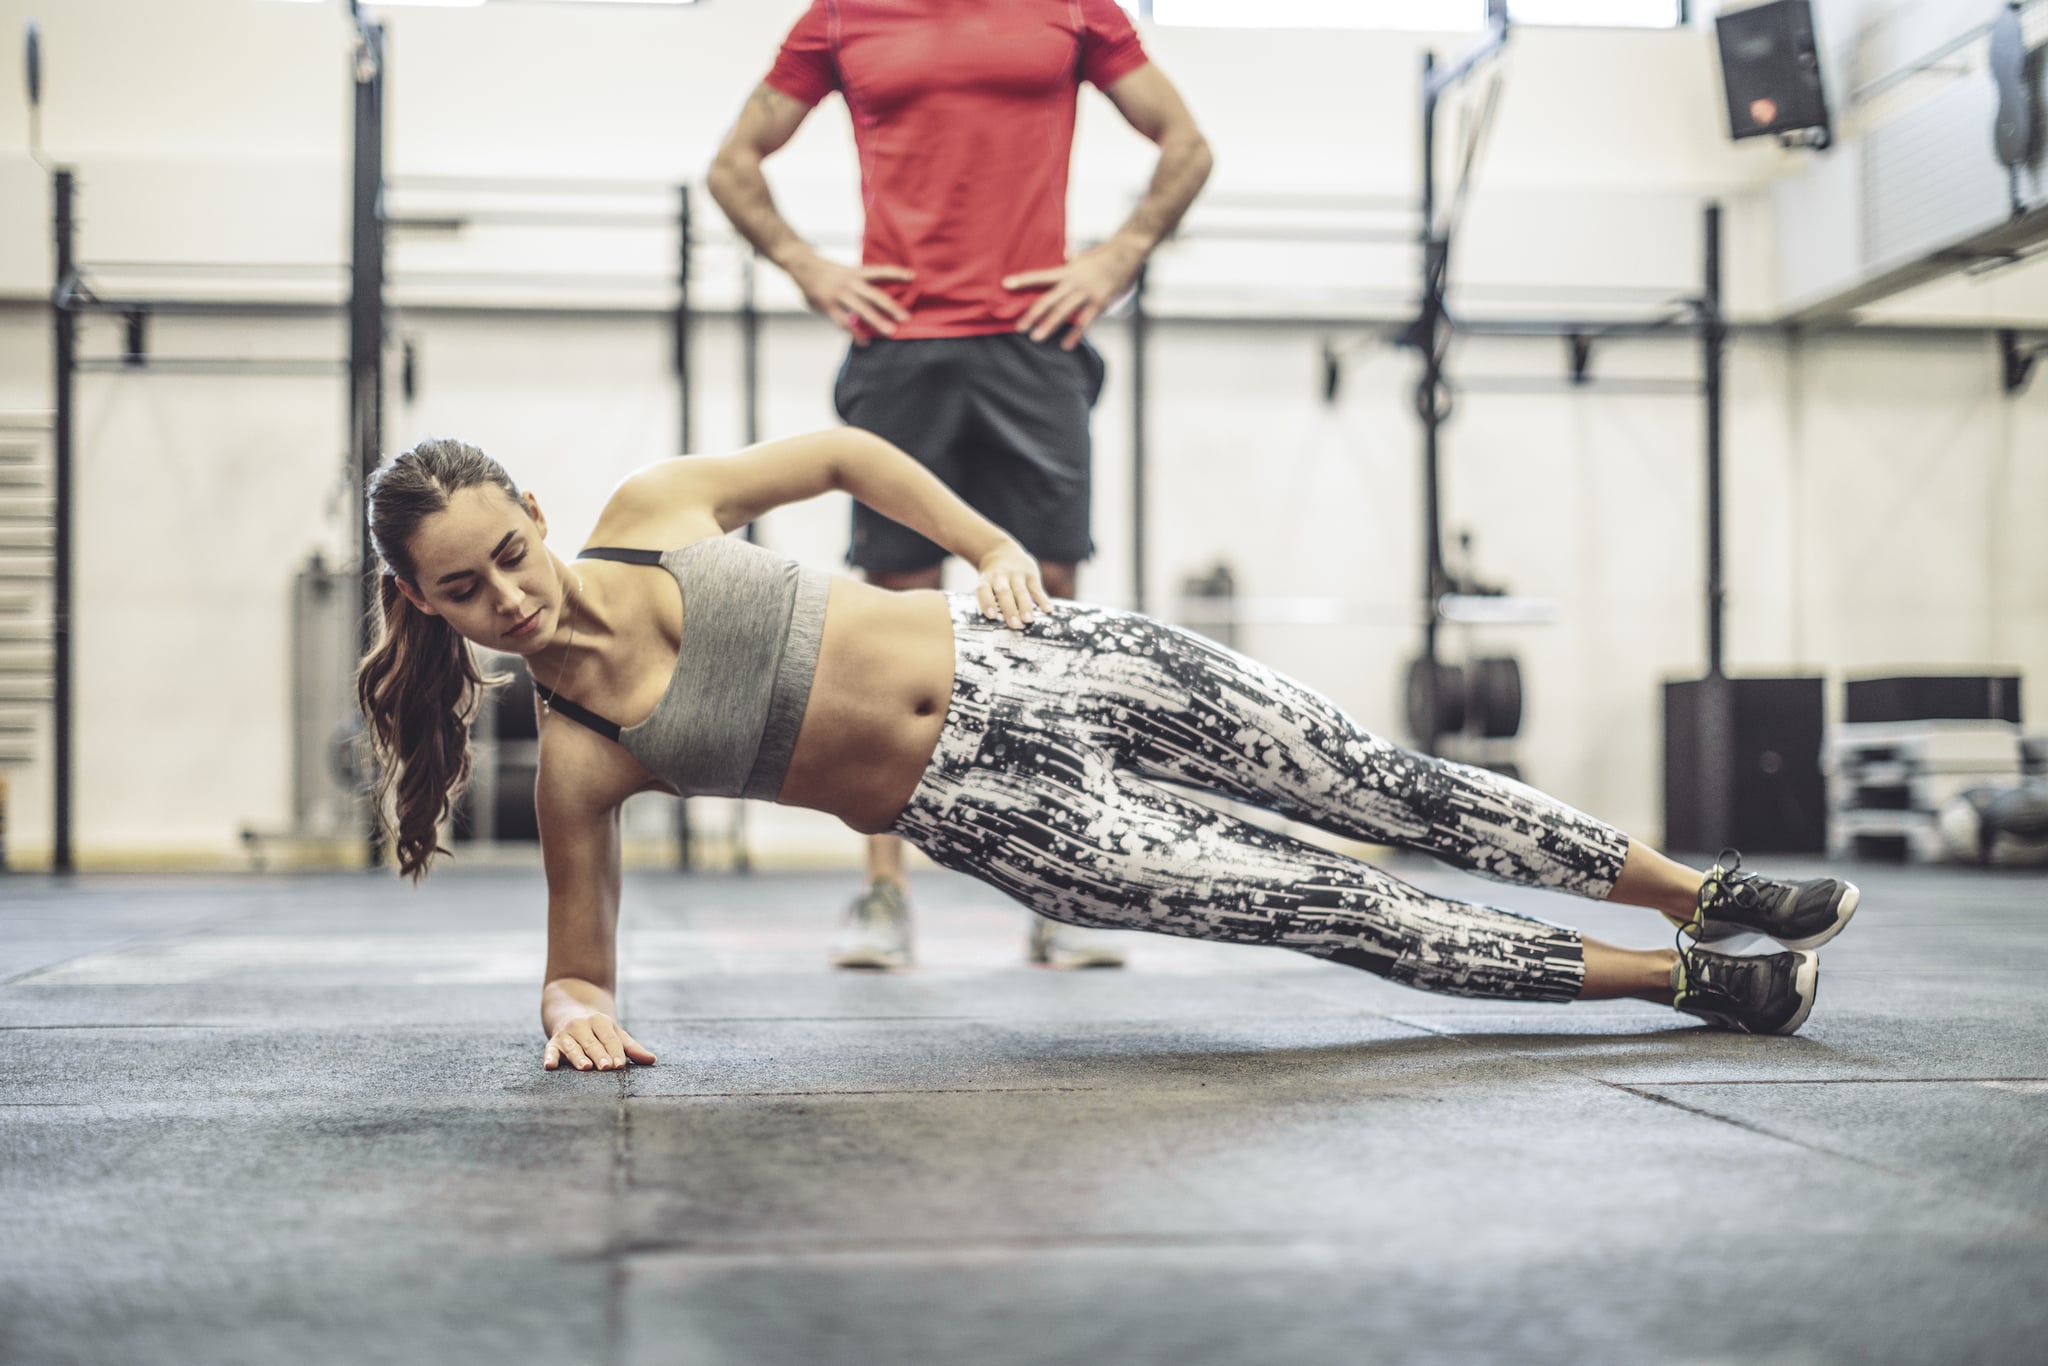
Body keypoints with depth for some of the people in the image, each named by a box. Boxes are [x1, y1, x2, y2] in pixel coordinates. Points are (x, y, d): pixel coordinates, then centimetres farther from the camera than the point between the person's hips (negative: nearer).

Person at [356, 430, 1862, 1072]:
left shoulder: (653, 509, -6)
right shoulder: (578, 757, -11)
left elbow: (841, 450, 9)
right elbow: (581, 963, 0)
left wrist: (991, 542, 2)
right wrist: (582, 1013, -22)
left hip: (1010, 650, 3)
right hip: (990, 809, -2)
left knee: (1377, 782, 2)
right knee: (1332, 907, -5)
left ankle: (1702, 891, 19)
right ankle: (1683, 979, 9)